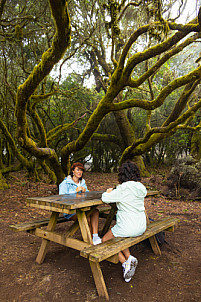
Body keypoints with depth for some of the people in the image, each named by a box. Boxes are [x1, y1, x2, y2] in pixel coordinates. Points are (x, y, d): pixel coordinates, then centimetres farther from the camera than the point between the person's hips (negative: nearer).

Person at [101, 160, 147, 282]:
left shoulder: (123, 189, -21)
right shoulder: (141, 188, 0)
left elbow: (105, 198, -16)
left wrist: (108, 192, 5)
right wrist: (115, 192, 19)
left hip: (127, 228, -7)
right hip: (141, 227, 7)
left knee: (105, 241, 17)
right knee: (117, 236, 32)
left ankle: (125, 263, 3)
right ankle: (129, 258, 12)